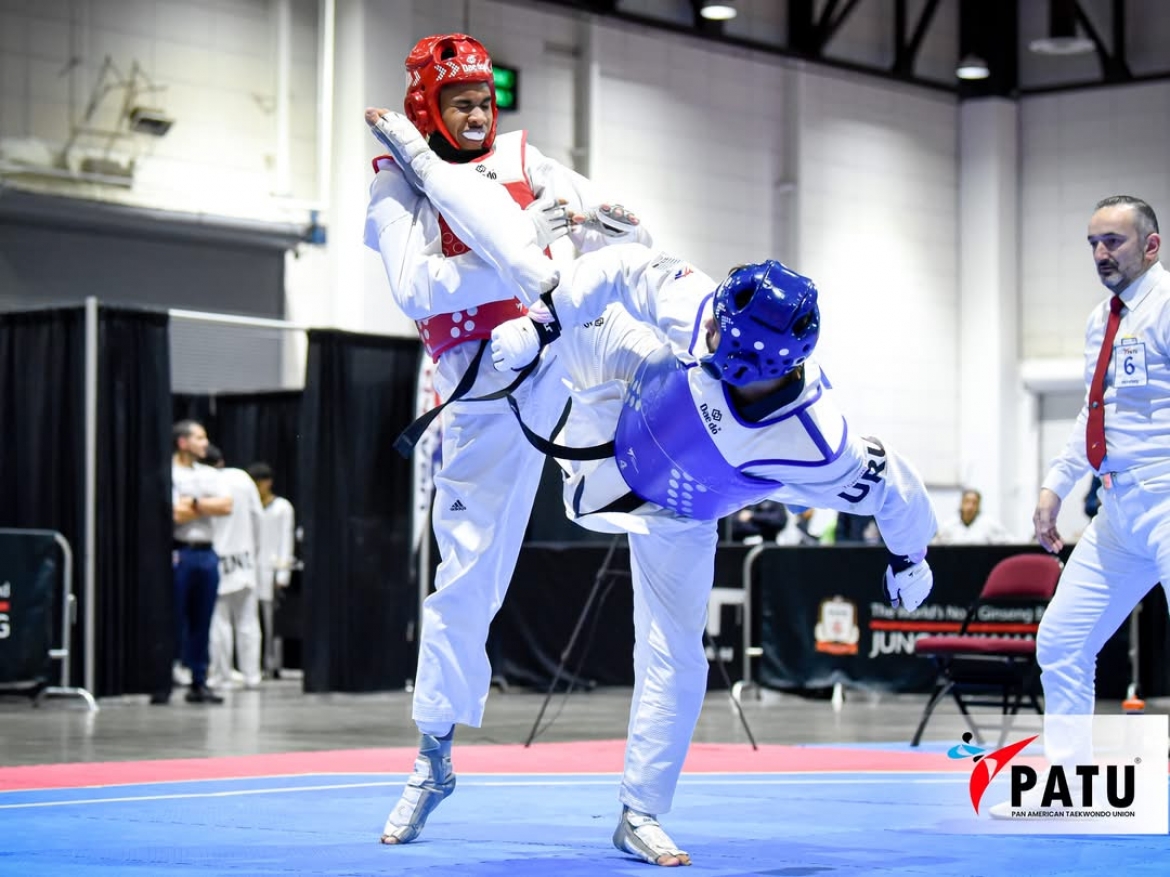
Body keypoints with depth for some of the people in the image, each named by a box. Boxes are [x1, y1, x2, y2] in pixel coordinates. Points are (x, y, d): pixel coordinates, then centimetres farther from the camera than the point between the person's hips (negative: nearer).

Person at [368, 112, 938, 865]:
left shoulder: (817, 448, -42)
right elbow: (626, 272, -20)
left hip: (672, 514, -1)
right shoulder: (709, 313, -38)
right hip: (629, 387, 1)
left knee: (675, 657, -1)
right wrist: (544, 321, -23)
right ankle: (421, 160, 21)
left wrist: (910, 555, -4)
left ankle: (641, 816, 17)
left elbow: (893, 490, -24)